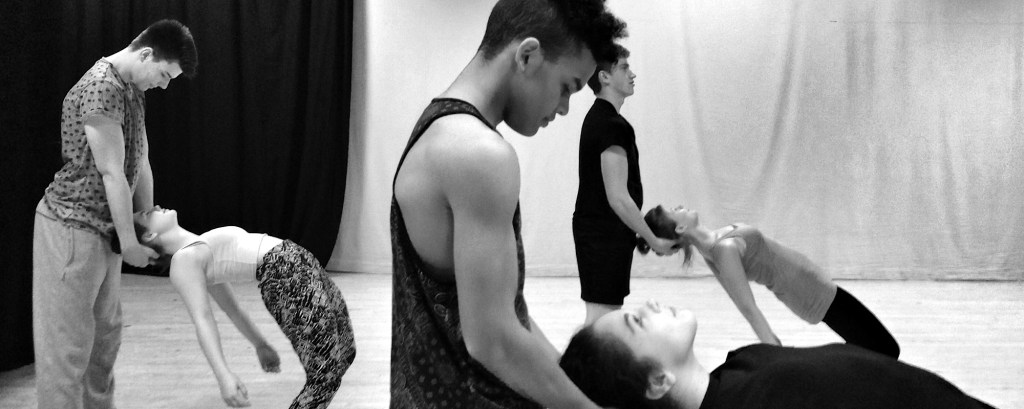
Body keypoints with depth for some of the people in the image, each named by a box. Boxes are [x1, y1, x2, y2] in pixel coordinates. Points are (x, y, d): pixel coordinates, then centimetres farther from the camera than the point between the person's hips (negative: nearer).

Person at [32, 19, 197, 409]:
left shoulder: (133, 91, 10)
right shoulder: (101, 88, -20)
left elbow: (140, 162, 13)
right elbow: (111, 173, -19)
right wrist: (130, 241, -14)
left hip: (103, 229, 10)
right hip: (71, 227, -10)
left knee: (105, 332, 16)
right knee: (68, 339, -3)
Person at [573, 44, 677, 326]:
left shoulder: (598, 117, 13)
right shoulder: (613, 125, -19)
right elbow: (618, 198, -22)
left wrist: (642, 232, 21)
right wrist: (653, 240, -13)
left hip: (595, 228, 10)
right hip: (605, 235, -10)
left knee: (602, 313, 15)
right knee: (602, 314, -7)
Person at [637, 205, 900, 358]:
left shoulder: (712, 243, -2)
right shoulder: (725, 249, -29)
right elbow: (748, 308, -29)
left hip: (811, 286, 9)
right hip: (817, 295, -9)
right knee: (885, 350, -1)